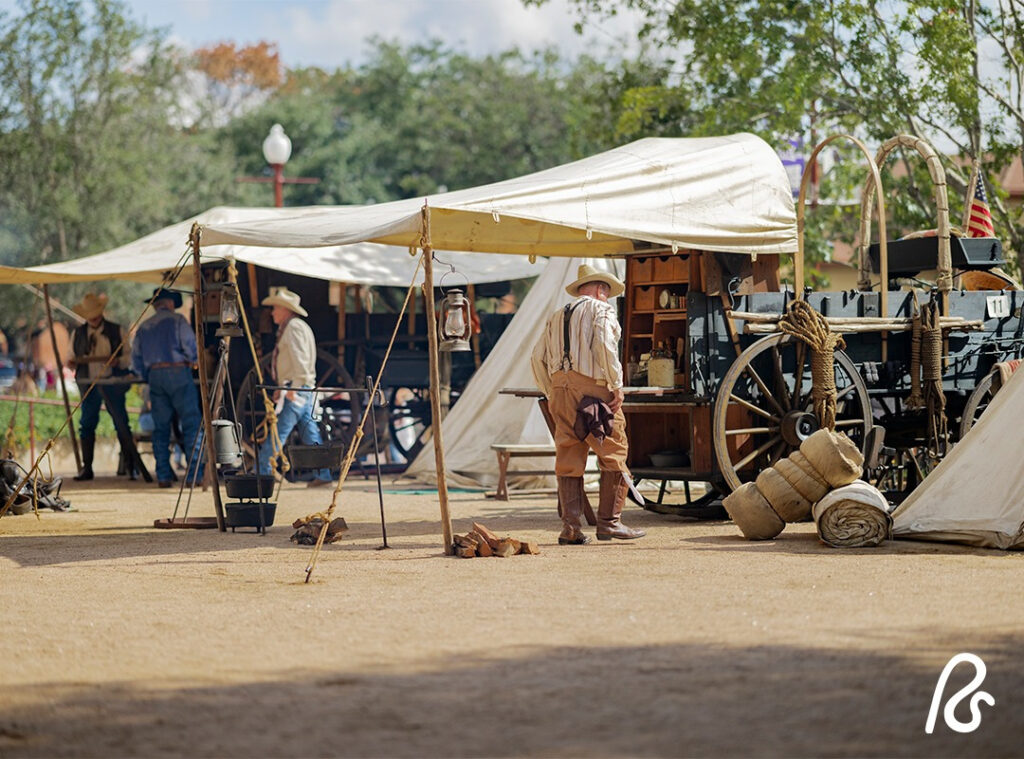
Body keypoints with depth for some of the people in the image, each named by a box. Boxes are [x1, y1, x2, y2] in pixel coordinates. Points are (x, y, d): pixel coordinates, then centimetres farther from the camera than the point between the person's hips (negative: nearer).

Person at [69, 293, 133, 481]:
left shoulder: (117, 331, 6)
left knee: (121, 424, -5)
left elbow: (129, 357, 4)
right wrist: (74, 362, -9)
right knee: (86, 424, -1)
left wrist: (118, 361, -18)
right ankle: (86, 468, 4)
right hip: (88, 384, 2)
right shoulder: (78, 333, 12)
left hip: (112, 383, -2)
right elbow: (72, 359, 15)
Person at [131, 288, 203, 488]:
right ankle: (195, 473, -11)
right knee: (191, 423, -4)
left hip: (154, 375, 5)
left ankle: (163, 476, 1)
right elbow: (191, 348, -7)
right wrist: (193, 361, 13)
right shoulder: (177, 320, 1)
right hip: (178, 372, -5)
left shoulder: (144, 327, 16)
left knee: (160, 427, 6)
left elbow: (136, 360, 15)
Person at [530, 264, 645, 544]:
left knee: (568, 458, 6)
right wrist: (616, 386, -11)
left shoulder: (557, 317, 22)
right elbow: (605, 345, -14)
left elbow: (537, 358, 18)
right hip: (592, 388, -6)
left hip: (560, 389, 6)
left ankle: (570, 528, 3)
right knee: (613, 454, 1)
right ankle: (609, 521, -3)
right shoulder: (601, 309, 3)